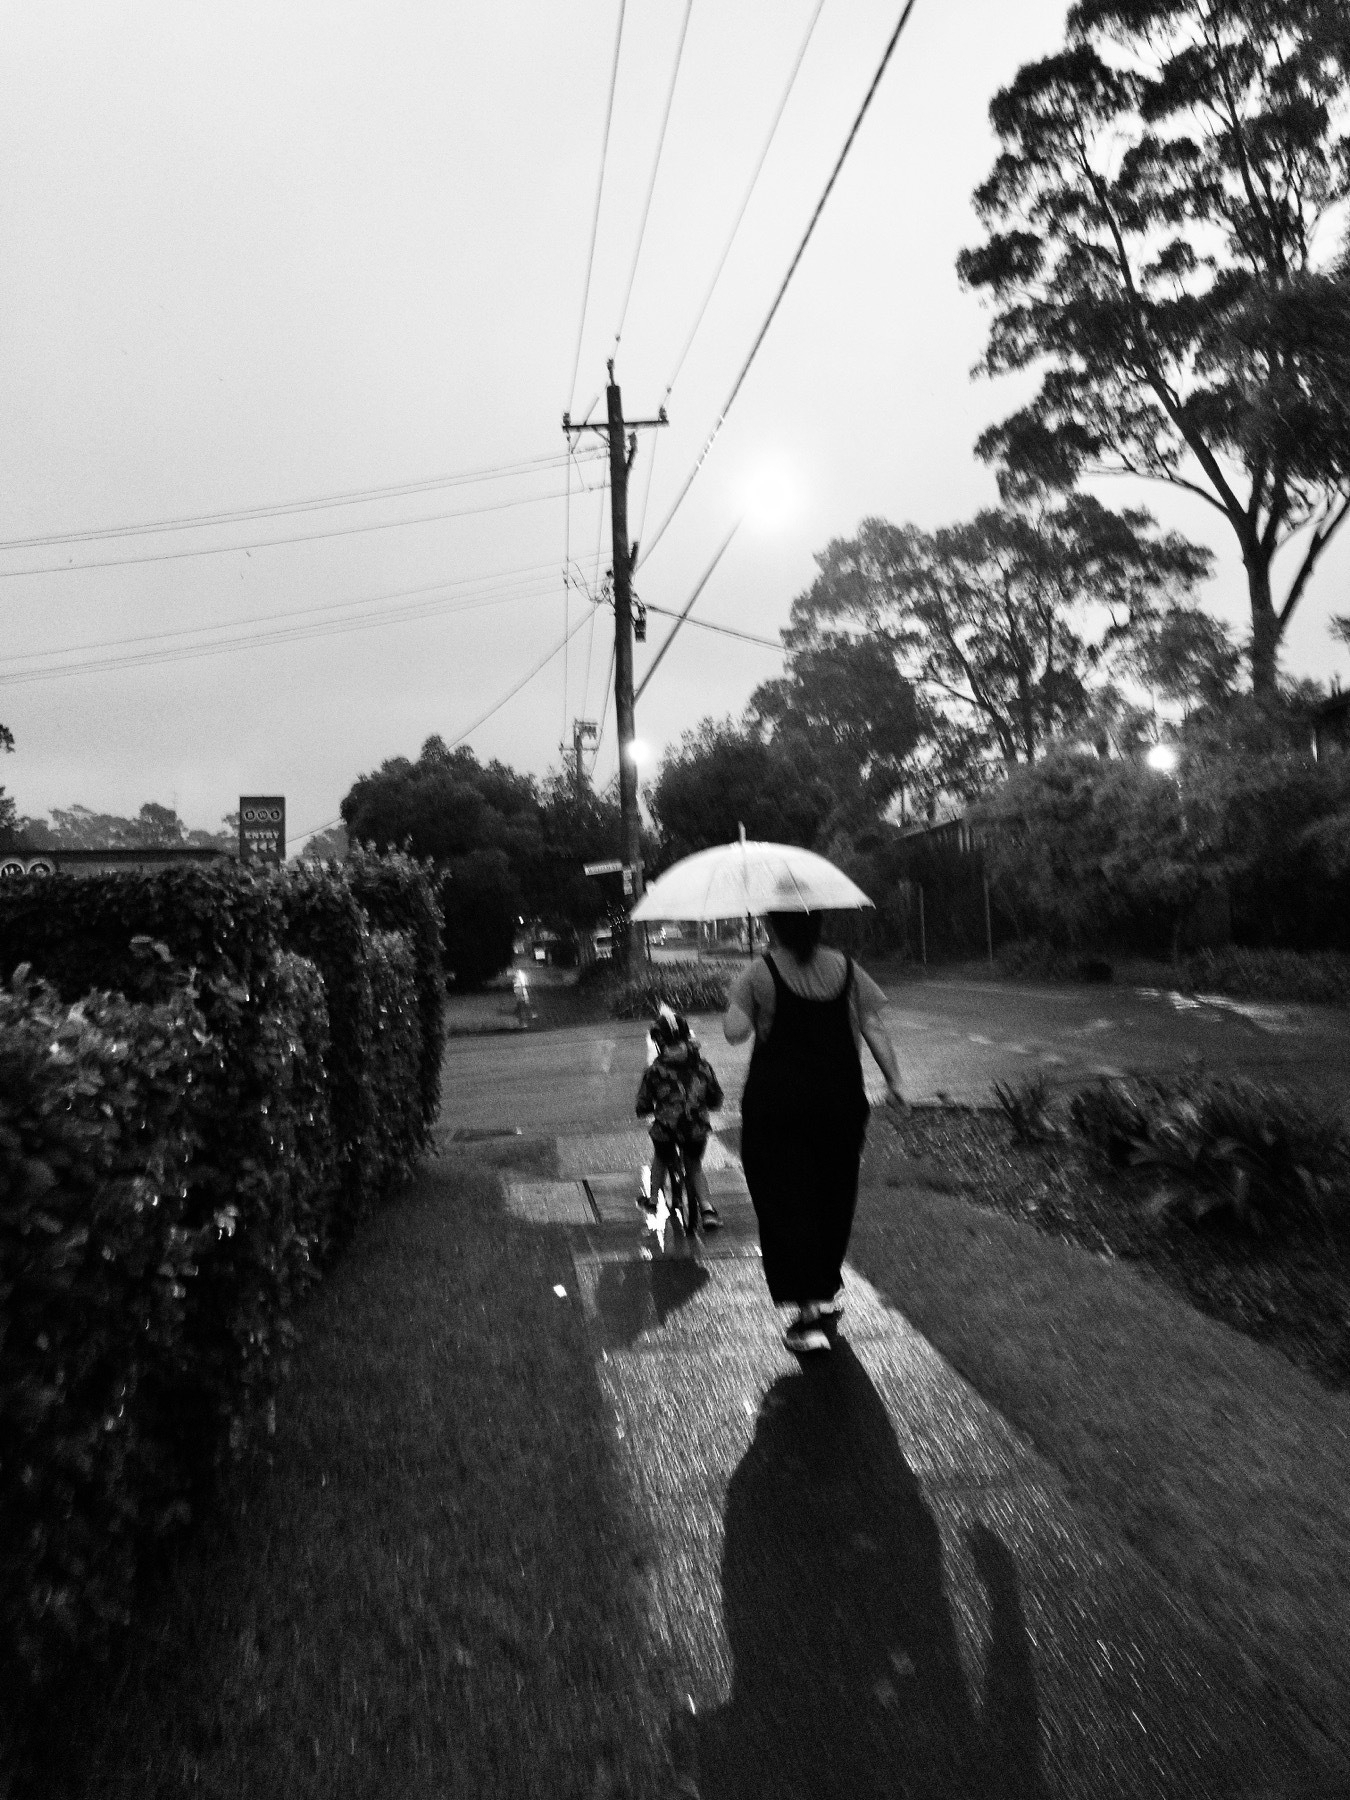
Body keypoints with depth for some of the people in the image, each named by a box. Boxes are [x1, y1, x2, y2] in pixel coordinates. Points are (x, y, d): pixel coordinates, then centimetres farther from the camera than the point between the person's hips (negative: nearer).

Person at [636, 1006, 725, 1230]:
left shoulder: (656, 1069, -5)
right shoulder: (702, 1064, 2)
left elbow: (643, 1105, 2)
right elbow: (716, 1098, 12)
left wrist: (644, 1111, 24)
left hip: (666, 1129, -1)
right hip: (697, 1128, 2)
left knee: (661, 1159, 31)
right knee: (695, 1167, 24)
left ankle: (653, 1199, 38)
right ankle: (707, 1208, 5)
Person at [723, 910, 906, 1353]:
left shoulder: (761, 973, -7)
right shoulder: (846, 968, 3)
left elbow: (734, 1031, -13)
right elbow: (874, 1028, 0)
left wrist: (737, 999, 5)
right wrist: (894, 1081, 7)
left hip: (776, 1105, -3)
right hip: (841, 1101, 4)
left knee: (785, 1202, 3)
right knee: (834, 1196, 19)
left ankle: (810, 1307, -3)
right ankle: (829, 1290, 34)